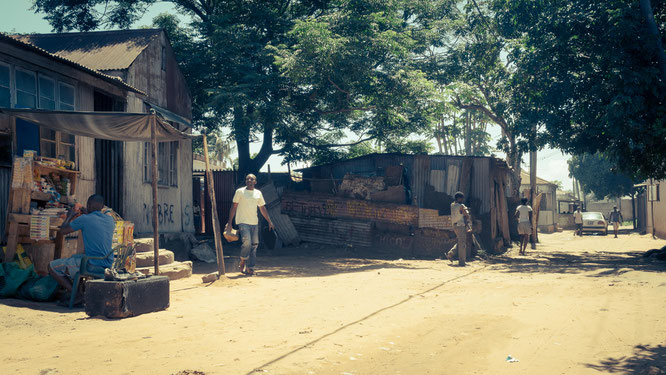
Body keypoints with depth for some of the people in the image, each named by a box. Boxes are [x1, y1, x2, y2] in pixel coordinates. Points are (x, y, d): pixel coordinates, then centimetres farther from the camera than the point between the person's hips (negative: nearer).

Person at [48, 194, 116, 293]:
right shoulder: (110, 220, 5)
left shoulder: (84, 219, -13)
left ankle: (76, 294, -1)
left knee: (52, 266, 5)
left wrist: (70, 216, 16)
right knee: (73, 257, 34)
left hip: (93, 266, -7)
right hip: (108, 265, 7)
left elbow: (62, 231, 0)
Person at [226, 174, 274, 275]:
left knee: (254, 244, 2)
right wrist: (229, 223, -3)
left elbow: (262, 208, 20)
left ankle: (250, 268, 9)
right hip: (243, 222, -5)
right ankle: (243, 262, 2)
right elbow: (234, 207, 1)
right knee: (247, 241, -20)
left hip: (254, 223, 5)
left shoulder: (258, 193, 12)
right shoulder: (240, 192, 0)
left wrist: (269, 221, 17)